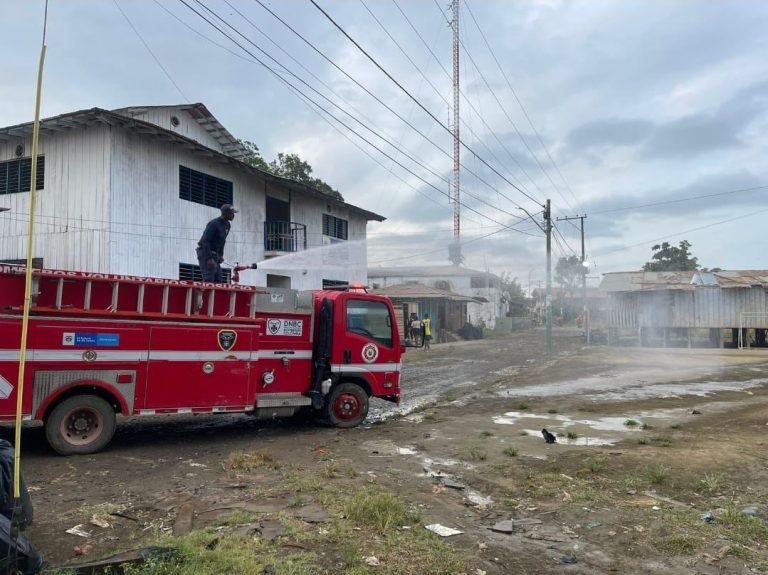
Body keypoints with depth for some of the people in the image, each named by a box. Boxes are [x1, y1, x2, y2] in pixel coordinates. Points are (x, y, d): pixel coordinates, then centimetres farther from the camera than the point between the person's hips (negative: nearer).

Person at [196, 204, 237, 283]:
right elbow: (205, 241, -23)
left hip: (215, 255, 9)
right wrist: (209, 258, -26)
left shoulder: (227, 225, 8)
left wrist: (221, 255, 11)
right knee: (209, 279, -14)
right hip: (205, 253, -9)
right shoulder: (214, 224, -19)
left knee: (218, 280, 6)